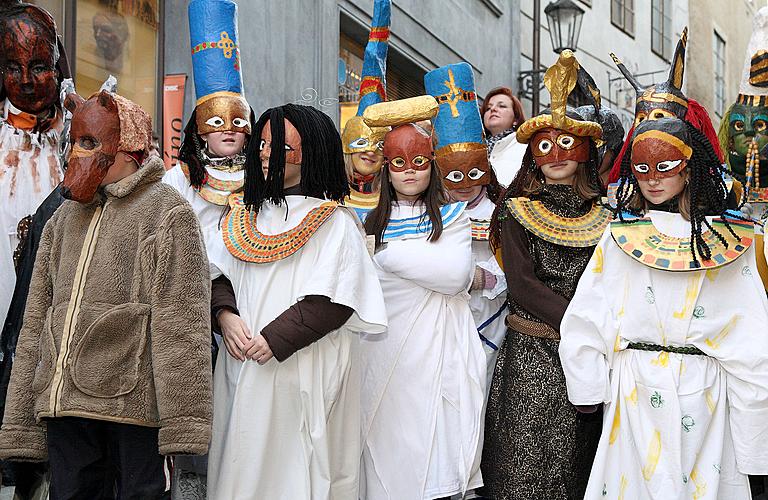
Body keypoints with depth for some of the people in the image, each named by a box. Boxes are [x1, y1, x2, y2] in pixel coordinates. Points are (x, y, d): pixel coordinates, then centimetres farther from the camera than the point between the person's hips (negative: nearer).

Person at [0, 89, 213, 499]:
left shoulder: (167, 213, -1)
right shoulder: (63, 220, 19)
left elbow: (182, 325, -9)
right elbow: (35, 323, 19)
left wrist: (182, 423, -15)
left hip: (134, 404, -6)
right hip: (63, 404, 6)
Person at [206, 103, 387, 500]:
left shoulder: (333, 222, -7)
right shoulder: (244, 214, 12)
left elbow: (335, 302, -14)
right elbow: (215, 274, 12)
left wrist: (276, 338, -19)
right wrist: (226, 317, -7)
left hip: (303, 373, -5)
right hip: (242, 367, 5)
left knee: (291, 465, 0)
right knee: (242, 465, 11)